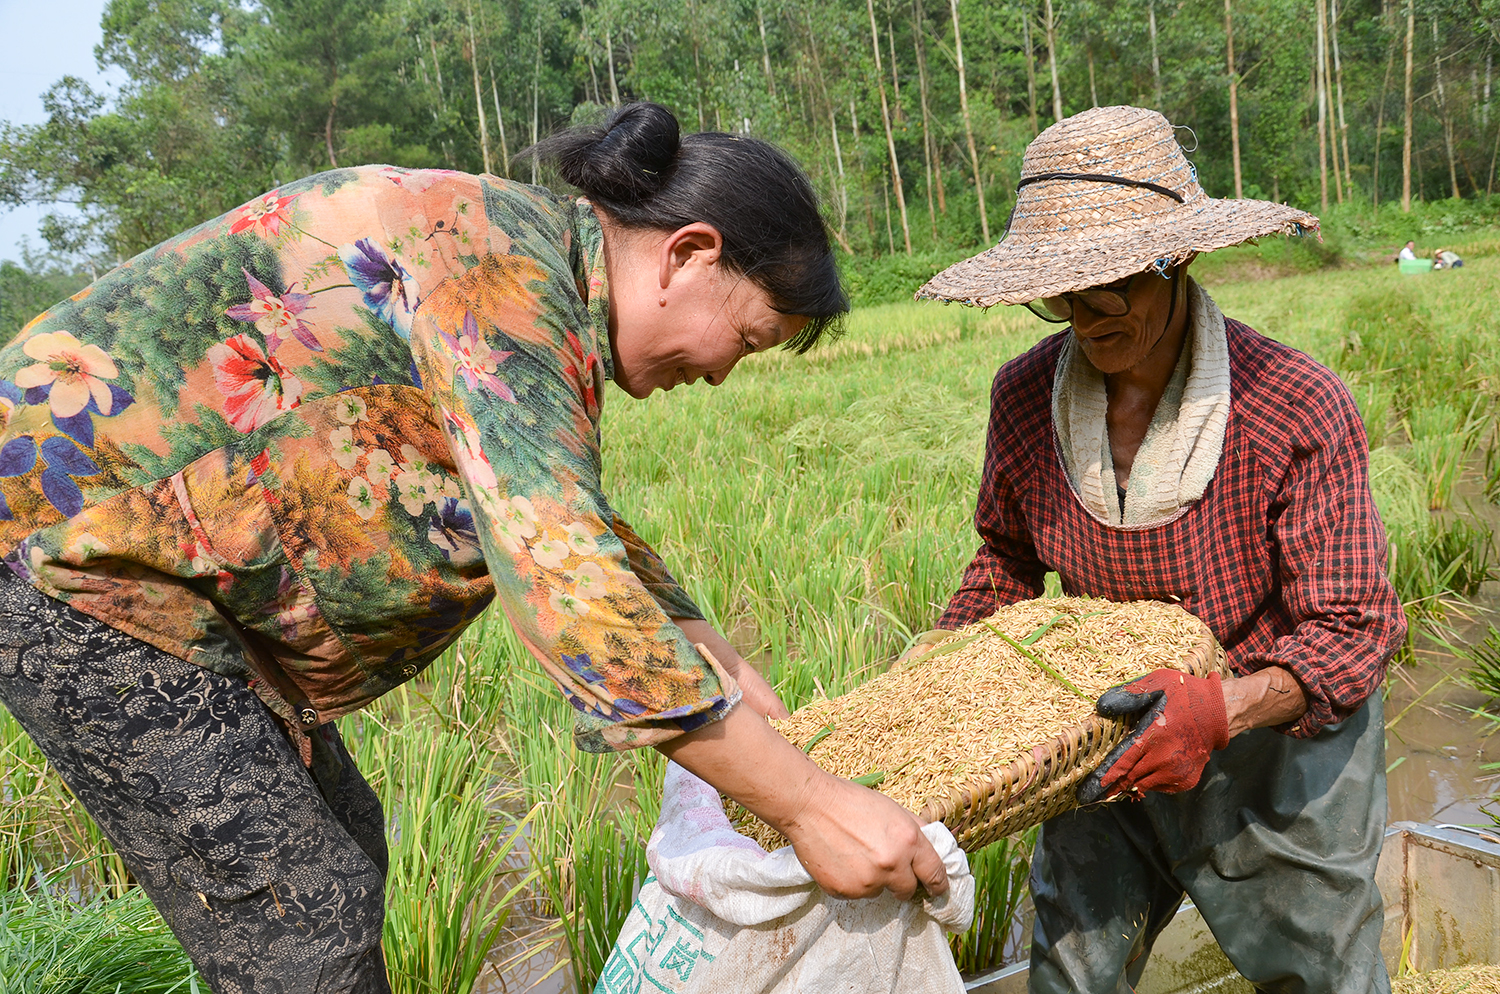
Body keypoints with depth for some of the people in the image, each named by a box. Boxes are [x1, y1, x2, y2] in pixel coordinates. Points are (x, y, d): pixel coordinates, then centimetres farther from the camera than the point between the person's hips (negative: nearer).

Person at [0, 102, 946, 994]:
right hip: (76, 546, -10)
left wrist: (720, 659, 17)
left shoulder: (547, 279, 7)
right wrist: (805, 800, -30)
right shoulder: (507, 264, -25)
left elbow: (582, 523, 18)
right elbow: (559, 570, -34)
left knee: (344, 843, 15)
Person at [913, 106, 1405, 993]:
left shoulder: (1301, 410, -24)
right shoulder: (1024, 396, -12)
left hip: (1280, 743, -3)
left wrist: (1224, 706, -41)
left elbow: (1351, 629, -22)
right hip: (1119, 743, 3)